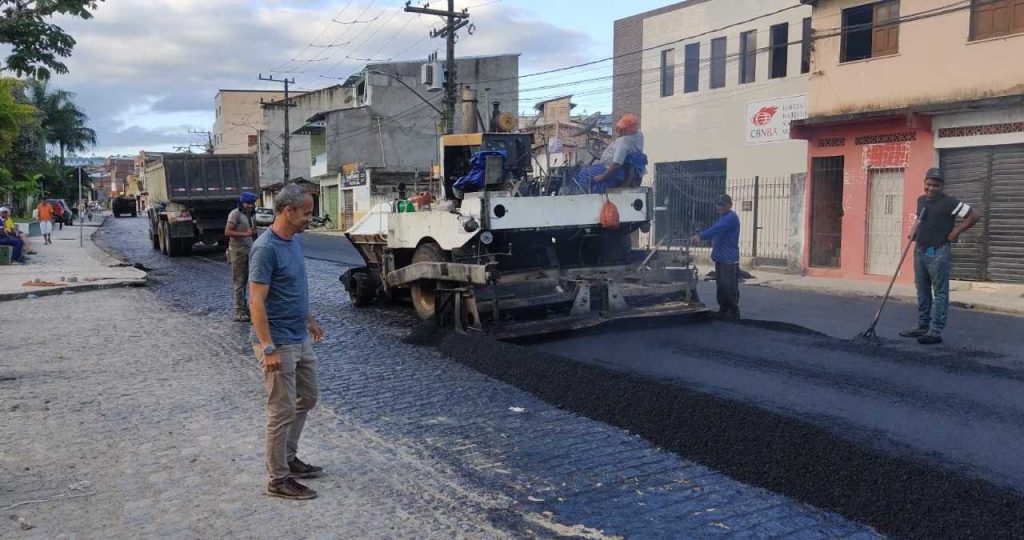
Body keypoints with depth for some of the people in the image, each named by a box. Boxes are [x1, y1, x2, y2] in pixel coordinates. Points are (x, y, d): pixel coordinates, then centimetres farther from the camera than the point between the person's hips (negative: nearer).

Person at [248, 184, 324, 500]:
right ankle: (278, 478, 13)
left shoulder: (294, 241, 7)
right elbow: (256, 302, -23)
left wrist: (309, 320, 24)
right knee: (283, 411, 0)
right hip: (279, 344, -9)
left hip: (301, 339, 9)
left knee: (306, 399, 19)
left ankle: (288, 458, 33)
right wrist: (268, 349, -25)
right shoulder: (266, 249, -21)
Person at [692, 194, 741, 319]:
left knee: (729, 286, -8)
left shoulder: (731, 217, -13)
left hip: (729, 259, -10)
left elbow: (717, 229, -27)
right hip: (720, 257, 10)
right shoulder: (722, 217, 19)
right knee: (721, 285, 13)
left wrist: (701, 236, -35)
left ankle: (733, 311, -1)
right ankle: (723, 309, 21)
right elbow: (715, 230, 22)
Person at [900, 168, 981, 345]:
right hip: (920, 251, 8)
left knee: (940, 292, -4)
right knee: (922, 291, 14)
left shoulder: (949, 203, -12)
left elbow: (974, 215, -12)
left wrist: (956, 231, -11)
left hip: (938, 253, -8)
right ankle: (922, 326, 23)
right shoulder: (921, 200, 10)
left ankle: (935, 331, -5)